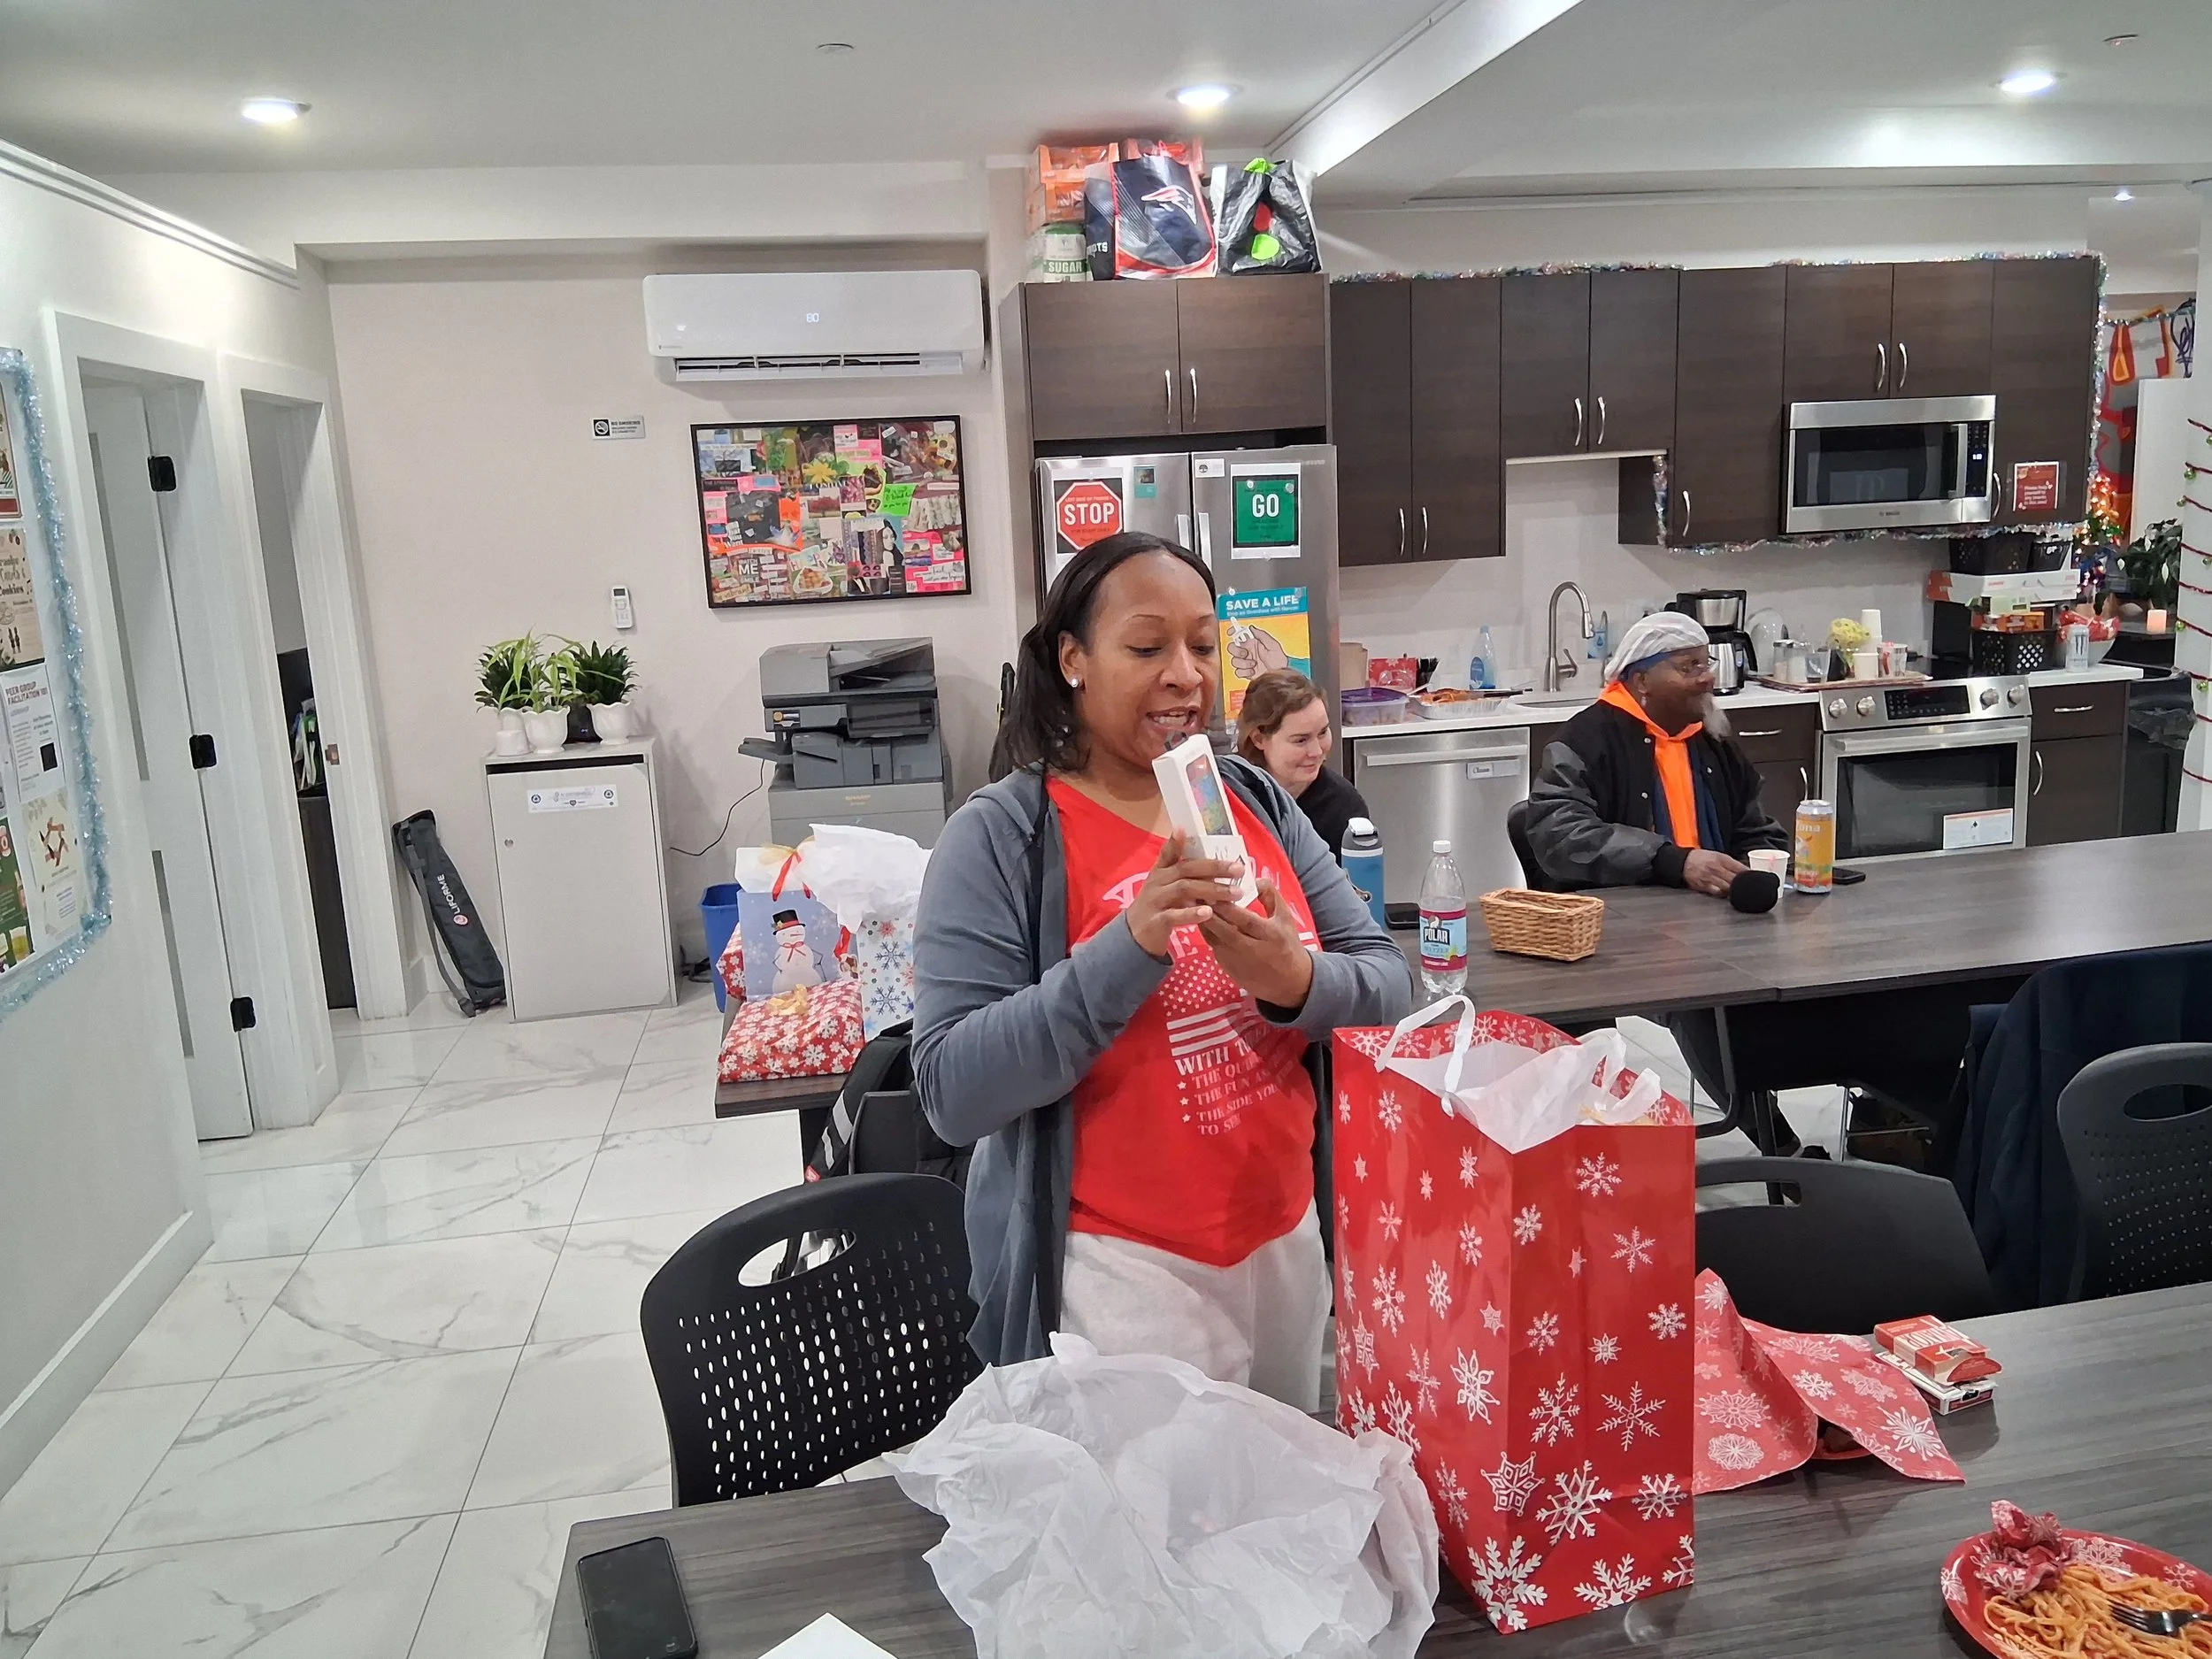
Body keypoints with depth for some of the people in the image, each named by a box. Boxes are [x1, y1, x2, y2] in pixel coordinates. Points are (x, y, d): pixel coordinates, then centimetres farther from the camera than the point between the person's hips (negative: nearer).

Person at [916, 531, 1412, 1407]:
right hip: (1117, 1268, -5)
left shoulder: (1259, 801, 2)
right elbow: (955, 1092, -19)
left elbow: (1388, 983, 1)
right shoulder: (998, 835, -13)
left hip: (1287, 1238, 5)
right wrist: (1130, 948, -30)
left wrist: (1297, 981, -21)